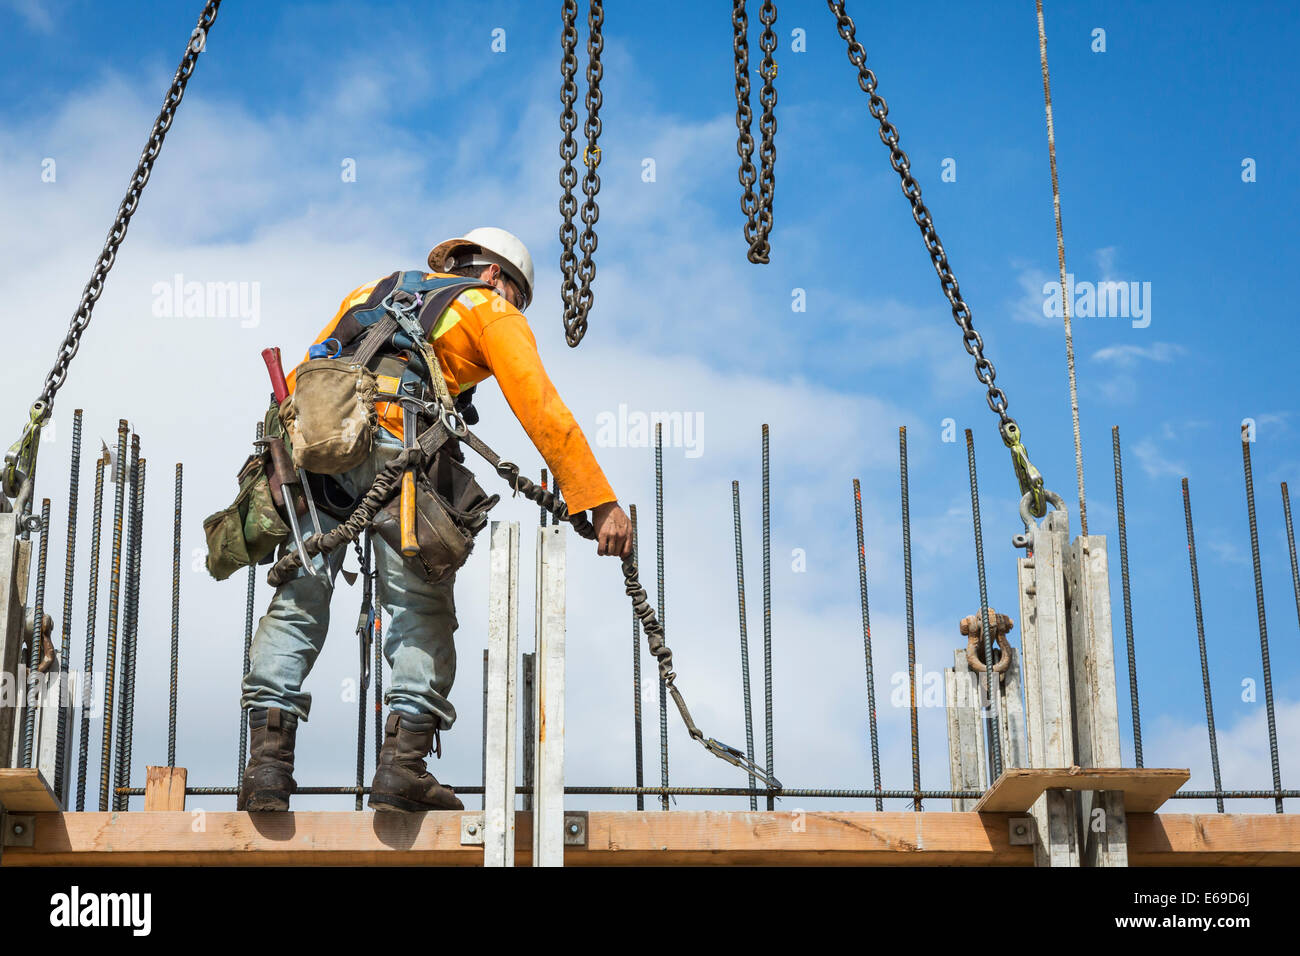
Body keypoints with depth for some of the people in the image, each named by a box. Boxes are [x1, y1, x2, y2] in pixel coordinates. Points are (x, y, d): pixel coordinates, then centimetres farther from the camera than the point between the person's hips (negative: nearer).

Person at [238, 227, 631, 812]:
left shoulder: (374, 290, 39)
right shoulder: (491, 311, 24)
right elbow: (542, 410, 12)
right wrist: (601, 504, 9)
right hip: (395, 443, -5)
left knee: (298, 600, 5)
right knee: (421, 607, 1)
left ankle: (268, 758, -5)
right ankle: (403, 764, -9)